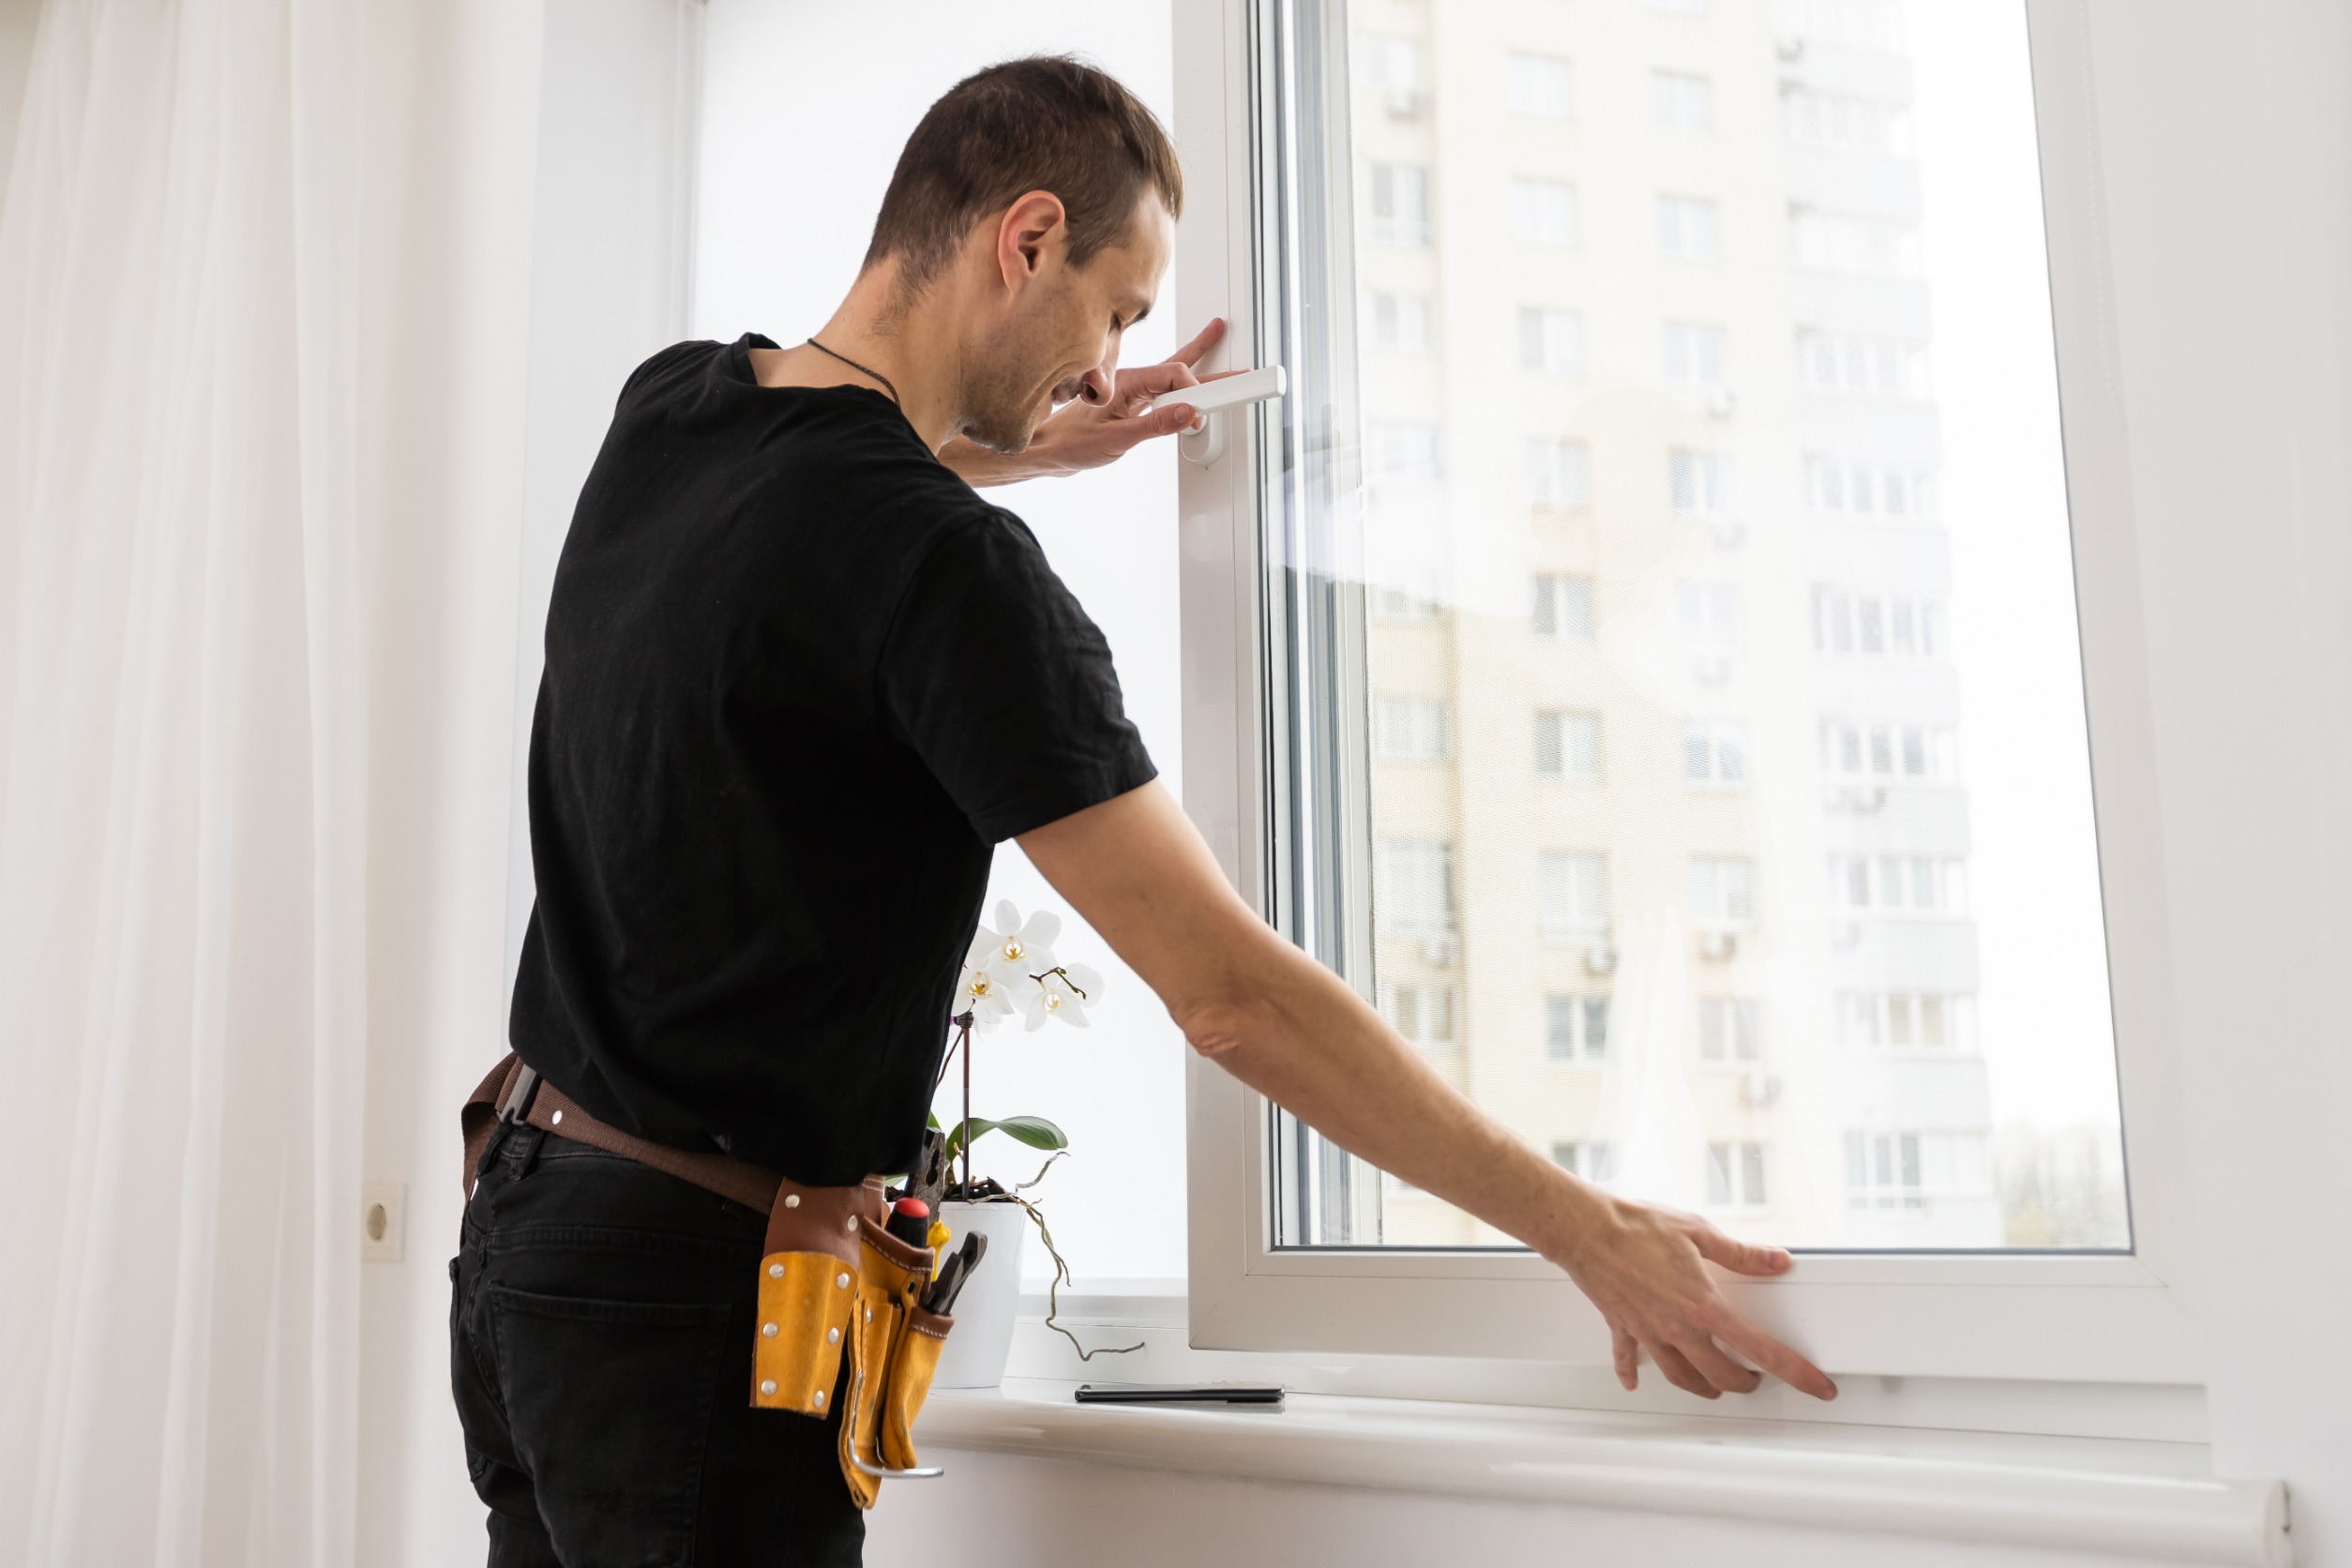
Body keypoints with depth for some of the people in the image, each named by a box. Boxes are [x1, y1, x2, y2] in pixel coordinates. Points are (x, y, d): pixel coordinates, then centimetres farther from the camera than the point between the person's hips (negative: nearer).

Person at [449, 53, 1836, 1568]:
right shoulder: (950, 569, -22)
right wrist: (1590, 1229, -16)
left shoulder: (666, 408, 3)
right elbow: (1231, 990, -23)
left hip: (527, 1227, 9)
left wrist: (1005, 449, 21)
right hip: (694, 1294, -9)